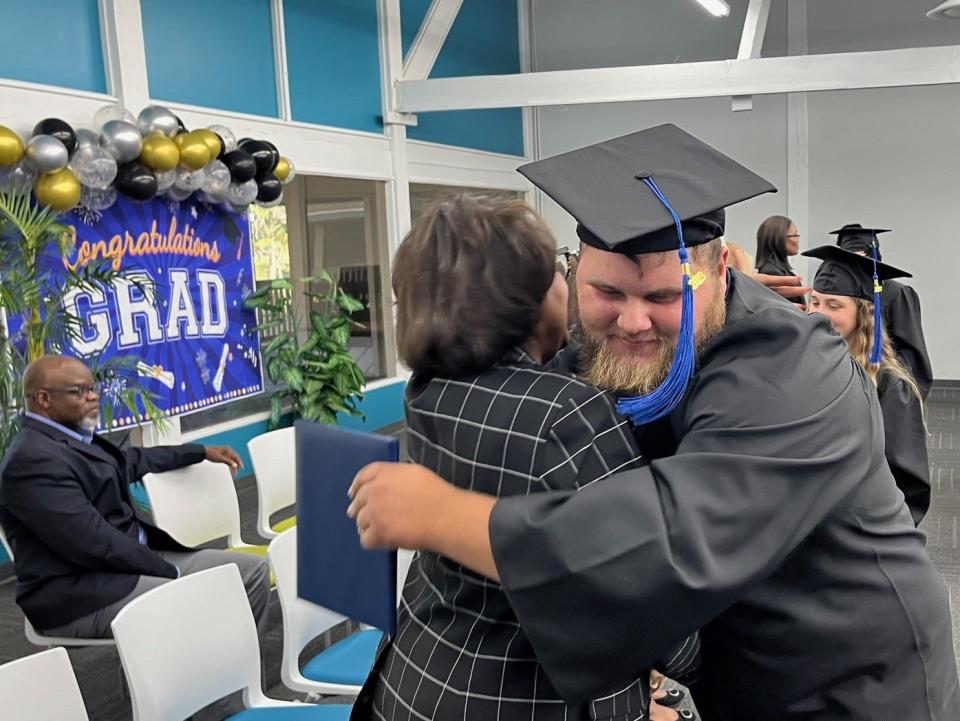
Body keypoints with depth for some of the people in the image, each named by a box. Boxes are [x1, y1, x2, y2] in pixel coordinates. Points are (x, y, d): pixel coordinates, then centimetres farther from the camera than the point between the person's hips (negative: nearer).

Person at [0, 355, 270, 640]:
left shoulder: (73, 437, 11)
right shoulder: (32, 458, -18)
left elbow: (131, 461, 31)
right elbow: (96, 545, -23)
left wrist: (202, 452, 36)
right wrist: (171, 571, -15)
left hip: (130, 559, 10)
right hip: (80, 592, -10)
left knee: (252, 569, 2)